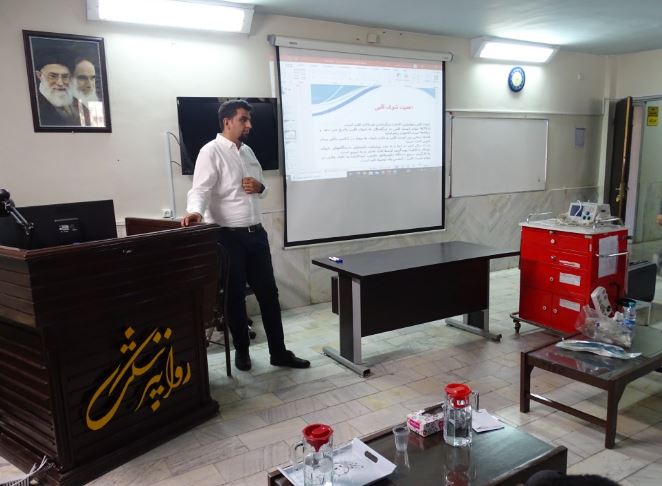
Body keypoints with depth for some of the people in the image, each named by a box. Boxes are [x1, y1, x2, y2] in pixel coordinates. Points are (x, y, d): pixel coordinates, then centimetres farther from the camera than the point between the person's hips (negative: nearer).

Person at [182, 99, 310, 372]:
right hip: (228, 236, -7)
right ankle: (241, 351, 26)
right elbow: (200, 189, -20)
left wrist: (259, 187, -1)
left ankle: (278, 352, 20)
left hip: (256, 233, 7)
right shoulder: (211, 152, -9)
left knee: (268, 292, 9)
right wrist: (195, 211, -41)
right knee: (235, 295, 7)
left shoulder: (248, 151, 15)